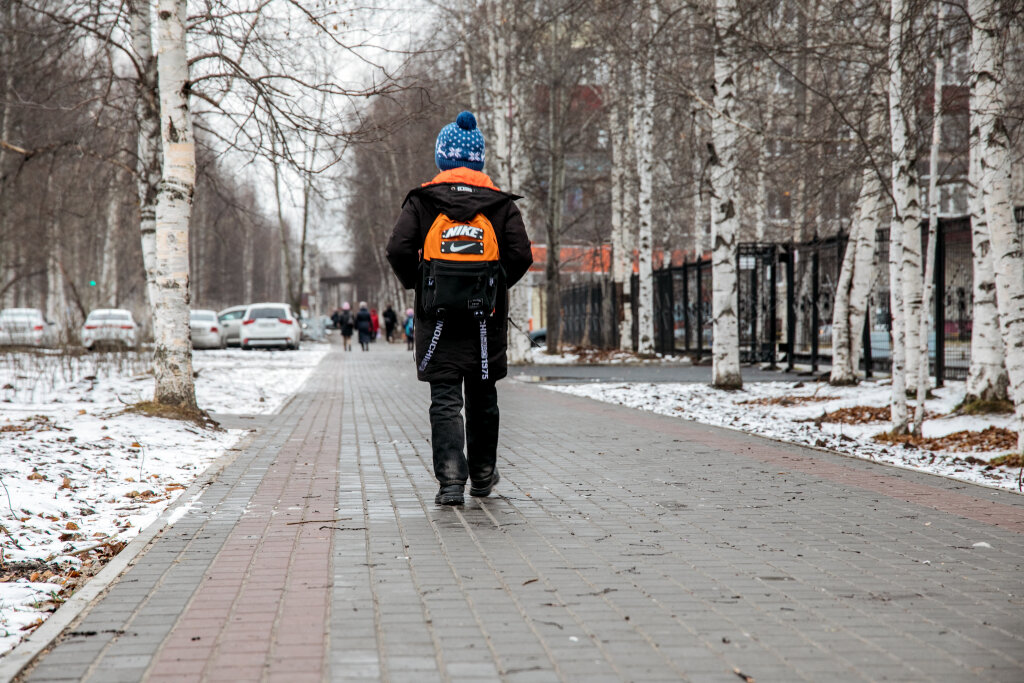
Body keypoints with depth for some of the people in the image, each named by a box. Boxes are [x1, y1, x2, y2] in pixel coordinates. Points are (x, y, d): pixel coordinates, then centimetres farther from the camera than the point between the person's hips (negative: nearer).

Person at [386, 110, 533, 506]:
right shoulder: (501, 204, 2)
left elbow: (398, 250, -11)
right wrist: (498, 285, 11)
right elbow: (521, 256, -6)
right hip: (486, 321, 2)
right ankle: (483, 475, 28)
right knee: (482, 399, 16)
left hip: (437, 320, -1)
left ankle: (451, 480, -13)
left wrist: (416, 284, 6)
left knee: (445, 401, 0)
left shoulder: (423, 201, -1)